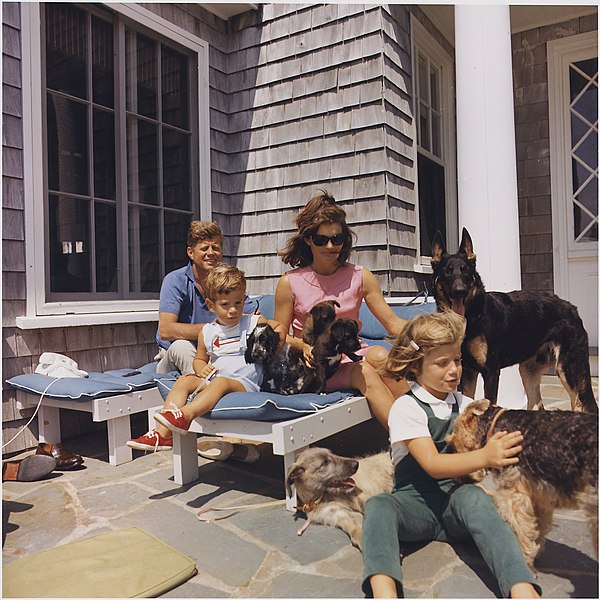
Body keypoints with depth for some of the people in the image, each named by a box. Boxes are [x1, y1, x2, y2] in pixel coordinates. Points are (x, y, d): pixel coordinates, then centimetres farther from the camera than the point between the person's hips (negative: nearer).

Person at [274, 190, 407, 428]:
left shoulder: (360, 277, 6)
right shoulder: (290, 283, 0)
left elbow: (392, 322, 2)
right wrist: (303, 345, -17)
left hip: (352, 355, 3)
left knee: (379, 355, -32)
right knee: (365, 374, -31)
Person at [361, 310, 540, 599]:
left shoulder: (465, 405, 10)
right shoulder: (406, 407, -7)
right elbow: (431, 464, -19)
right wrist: (484, 457, -34)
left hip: (457, 498, 2)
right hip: (415, 501, -2)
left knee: (474, 497, -33)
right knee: (377, 506, -33)